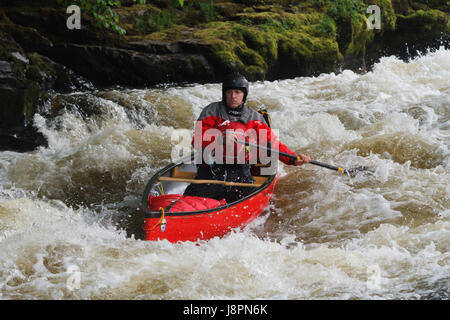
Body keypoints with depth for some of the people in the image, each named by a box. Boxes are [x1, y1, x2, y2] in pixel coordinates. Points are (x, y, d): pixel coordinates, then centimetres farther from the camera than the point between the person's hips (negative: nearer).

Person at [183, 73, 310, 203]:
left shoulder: (254, 118, 12)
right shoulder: (211, 112, 3)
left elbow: (272, 143, 8)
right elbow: (197, 141, -7)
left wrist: (293, 159, -5)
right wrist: (221, 139, -23)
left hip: (240, 172, 2)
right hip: (211, 170, -2)